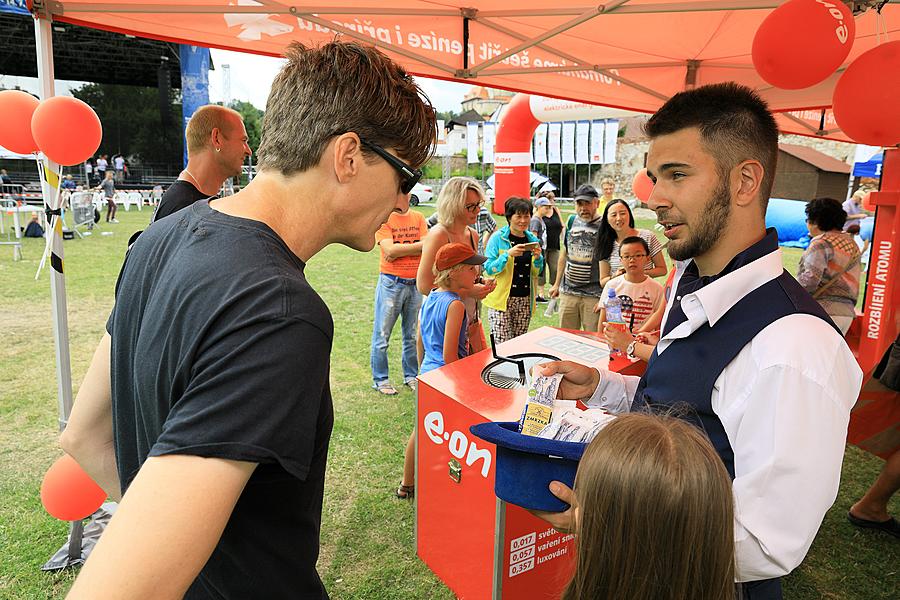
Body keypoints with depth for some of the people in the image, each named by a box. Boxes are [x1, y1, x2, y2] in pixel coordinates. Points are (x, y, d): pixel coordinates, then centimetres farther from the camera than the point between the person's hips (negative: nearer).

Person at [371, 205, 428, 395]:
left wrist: (400, 251, -13)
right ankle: (380, 379, 15)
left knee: (413, 334, 13)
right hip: (391, 283, -4)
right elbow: (390, 249, -17)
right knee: (382, 334, 2)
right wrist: (416, 246, -12)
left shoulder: (418, 218, 8)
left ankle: (411, 375, 26)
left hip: (416, 283, 4)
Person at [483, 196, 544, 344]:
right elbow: (488, 269, -9)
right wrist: (508, 254, -21)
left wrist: (537, 257, -4)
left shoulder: (533, 239, 10)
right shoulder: (498, 238, -4)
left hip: (525, 300, 5)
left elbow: (536, 272, 16)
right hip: (501, 299, -5)